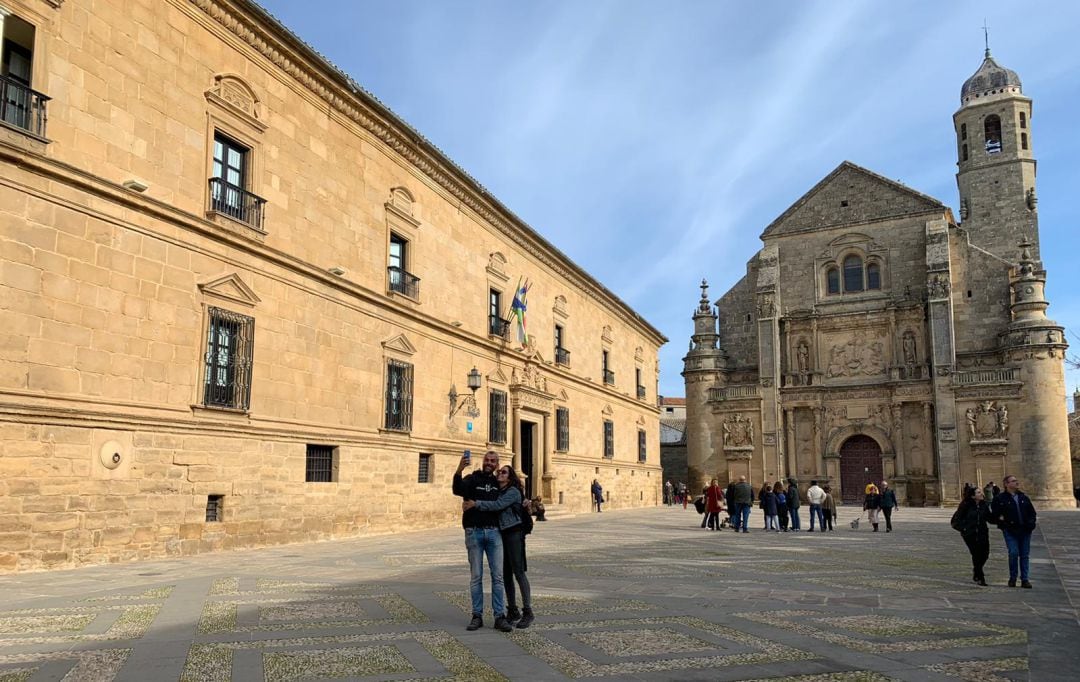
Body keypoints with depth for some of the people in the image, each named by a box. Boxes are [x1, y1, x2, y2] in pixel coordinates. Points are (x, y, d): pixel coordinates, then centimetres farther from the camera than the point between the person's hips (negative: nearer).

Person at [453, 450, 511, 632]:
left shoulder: (498, 483, 12)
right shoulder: (472, 479, 1)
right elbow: (458, 490, -20)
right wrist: (459, 470, -37)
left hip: (494, 533, 2)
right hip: (474, 532, -2)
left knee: (498, 575, 0)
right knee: (476, 576, 4)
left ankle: (500, 616, 5)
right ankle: (477, 616, 13)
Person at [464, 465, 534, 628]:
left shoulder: (513, 491, -8)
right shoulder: (497, 491, 14)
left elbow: (498, 505, -22)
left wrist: (476, 503, -25)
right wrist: (469, 503, -12)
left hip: (514, 533, -8)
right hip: (501, 533, 8)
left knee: (519, 572, -8)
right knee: (506, 573, 9)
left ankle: (528, 612, -3)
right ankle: (513, 611, 18)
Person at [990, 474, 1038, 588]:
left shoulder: (1023, 497, 12)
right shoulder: (1000, 499, -2)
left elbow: (1032, 511, 19)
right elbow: (995, 514, 0)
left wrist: (1031, 522, 4)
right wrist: (1003, 522, -11)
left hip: (1025, 531, 5)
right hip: (1010, 531, -5)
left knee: (1024, 555, 6)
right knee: (1013, 553, -13)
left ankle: (1024, 579, 13)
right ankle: (1012, 578, 4)